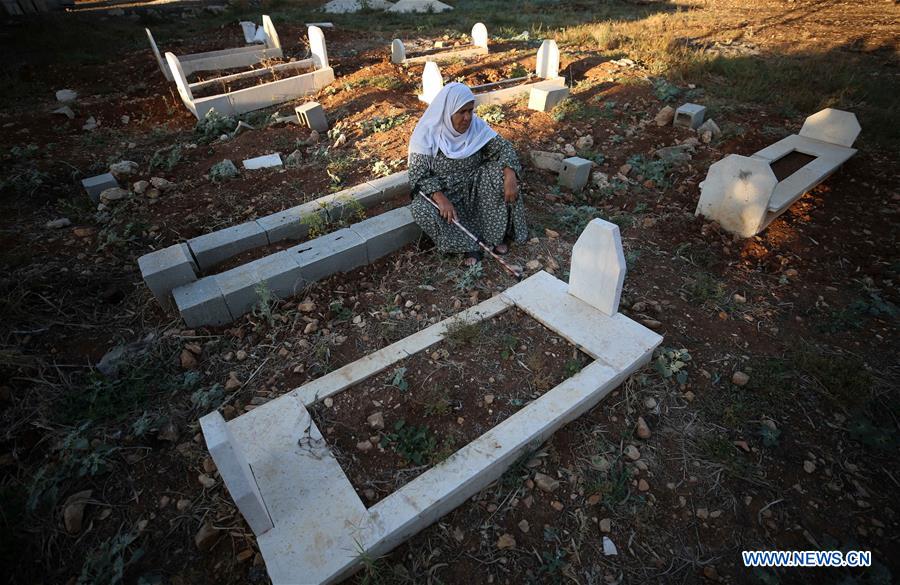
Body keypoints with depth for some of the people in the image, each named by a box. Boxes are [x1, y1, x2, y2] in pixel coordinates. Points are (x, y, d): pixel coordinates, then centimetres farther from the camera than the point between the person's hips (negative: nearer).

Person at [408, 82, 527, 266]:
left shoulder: (476, 125, -8)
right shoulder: (426, 134, -17)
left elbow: (503, 147, -9)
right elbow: (418, 175, -20)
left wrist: (510, 176, -29)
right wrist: (441, 198, -37)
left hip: (473, 187, 3)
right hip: (440, 191, -2)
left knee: (503, 171, -22)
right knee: (422, 211, -33)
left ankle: (498, 234, -11)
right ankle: (469, 244, -18)